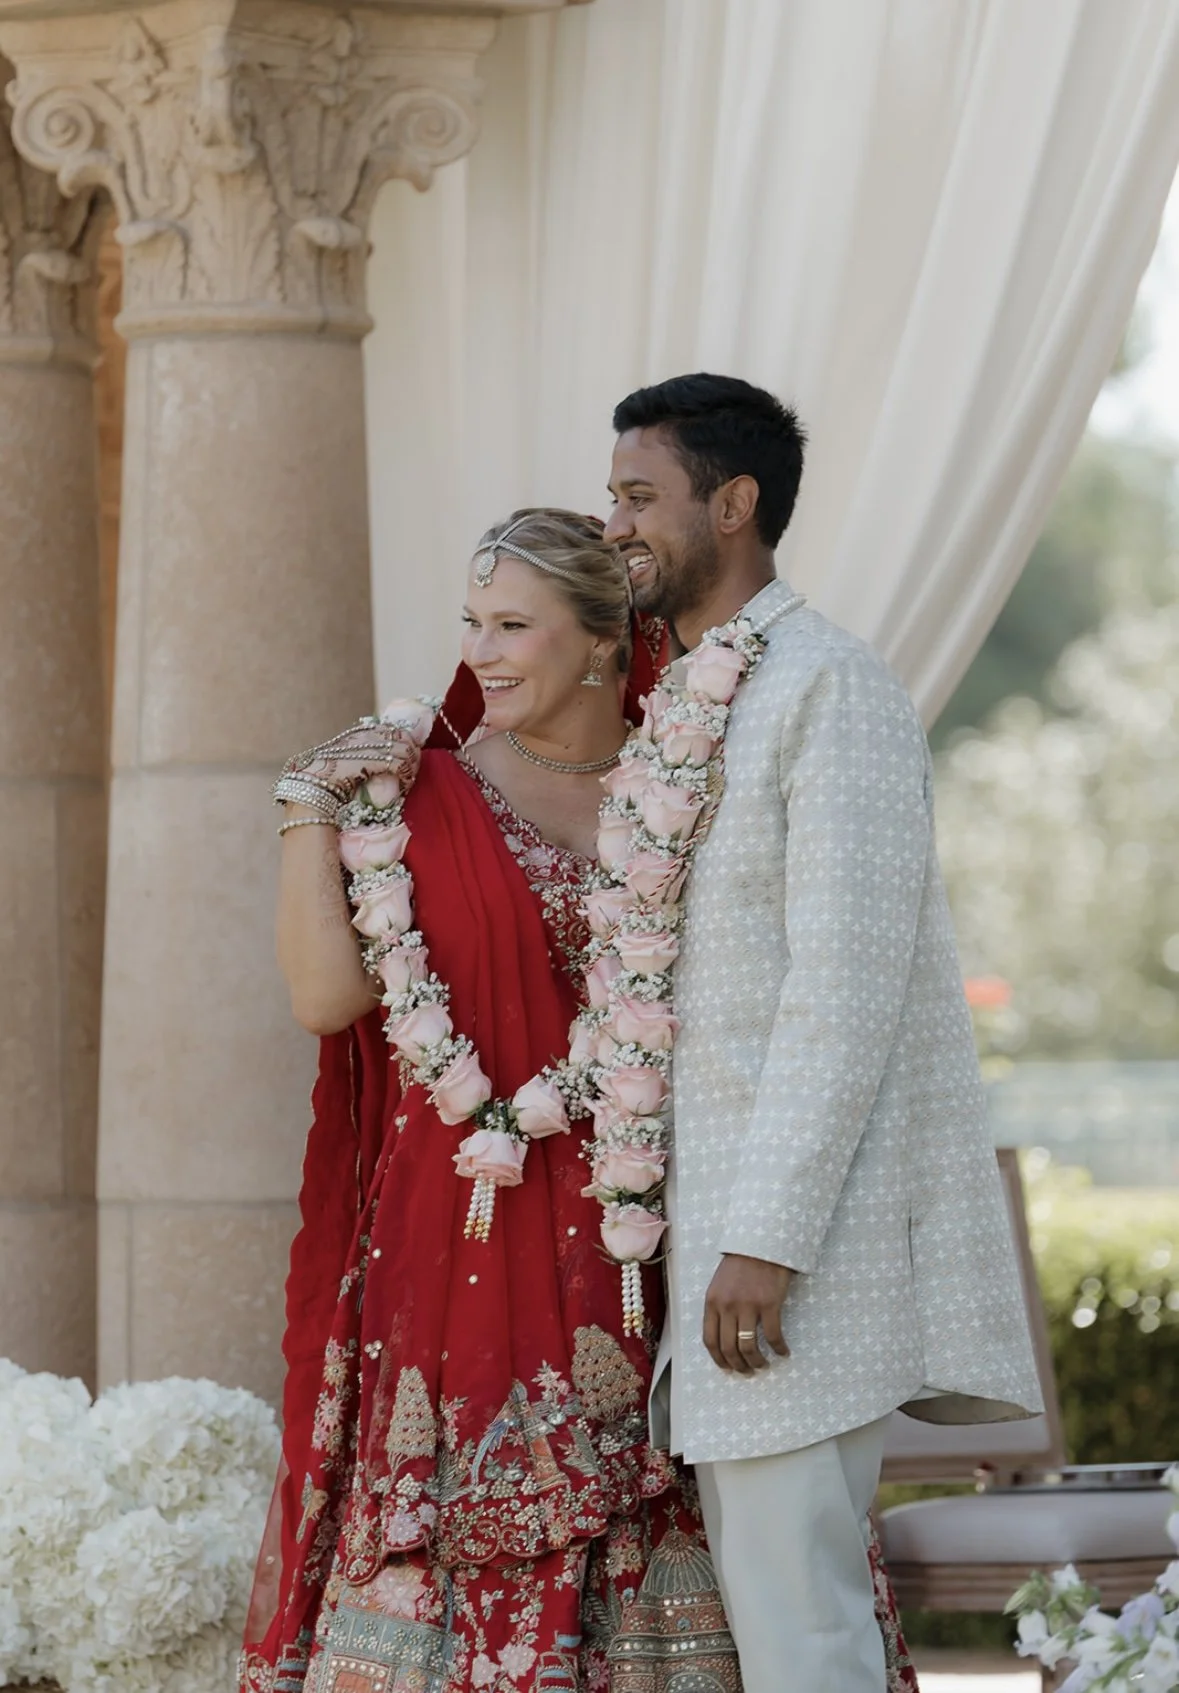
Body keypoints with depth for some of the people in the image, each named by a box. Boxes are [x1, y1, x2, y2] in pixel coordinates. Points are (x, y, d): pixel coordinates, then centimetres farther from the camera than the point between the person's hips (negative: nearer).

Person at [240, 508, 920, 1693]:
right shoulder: (420, 792, 2)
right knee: (447, 1532, -4)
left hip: (634, 1241, 2)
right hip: (461, 1234, -1)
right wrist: (310, 814, -7)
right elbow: (328, 995, -7)